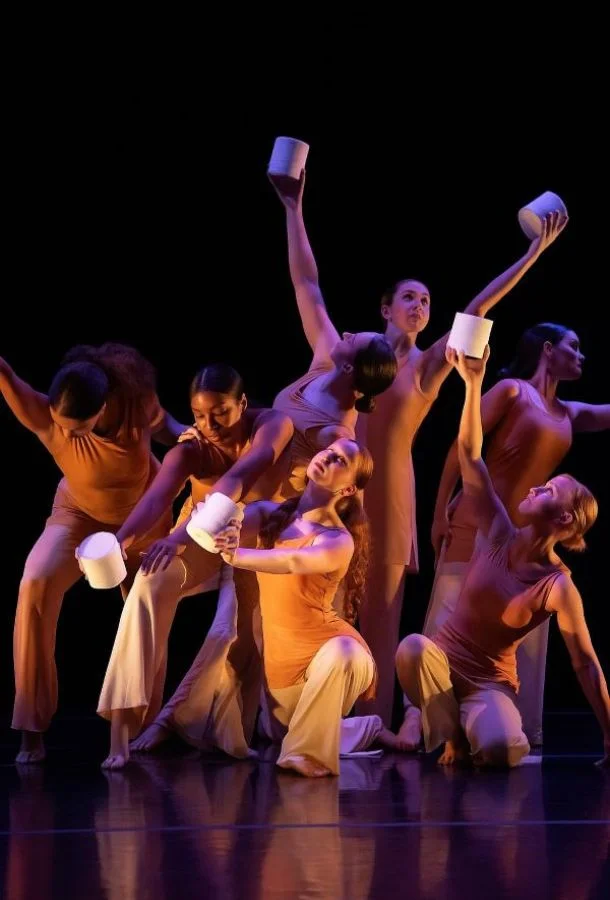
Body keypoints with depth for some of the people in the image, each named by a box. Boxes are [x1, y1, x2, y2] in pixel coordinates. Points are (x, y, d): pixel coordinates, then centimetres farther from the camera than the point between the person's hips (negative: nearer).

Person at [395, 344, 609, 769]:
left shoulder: (559, 587, -13)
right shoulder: (500, 535, -4)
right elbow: (470, 455, -7)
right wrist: (473, 382, -14)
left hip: (490, 682, -3)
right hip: (442, 662, 3)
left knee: (503, 752, -36)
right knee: (413, 647, -35)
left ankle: (475, 726, 3)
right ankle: (451, 736, -9)